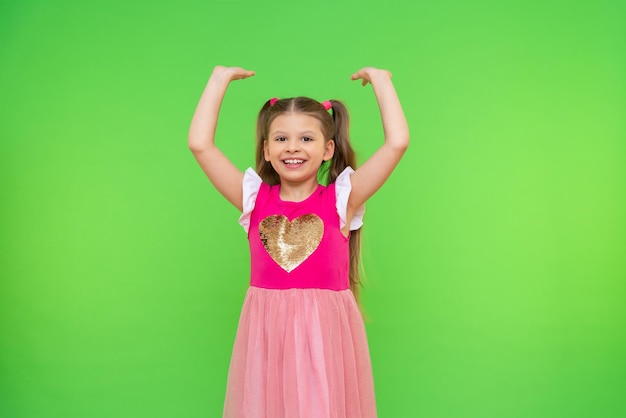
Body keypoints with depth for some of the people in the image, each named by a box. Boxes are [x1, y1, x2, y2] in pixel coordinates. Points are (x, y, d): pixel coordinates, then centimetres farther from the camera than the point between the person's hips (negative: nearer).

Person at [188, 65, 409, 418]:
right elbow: (200, 144, -1)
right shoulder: (254, 198, 3)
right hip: (267, 333, 2)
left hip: (326, 335, -1)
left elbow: (398, 142, -8)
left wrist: (380, 79, -1)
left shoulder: (341, 199, -2)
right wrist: (221, 78, 5)